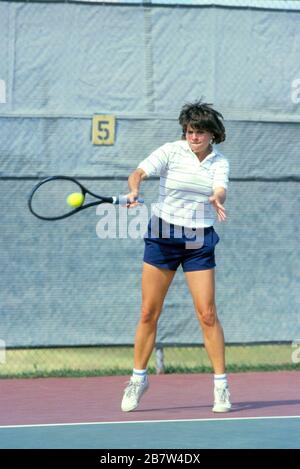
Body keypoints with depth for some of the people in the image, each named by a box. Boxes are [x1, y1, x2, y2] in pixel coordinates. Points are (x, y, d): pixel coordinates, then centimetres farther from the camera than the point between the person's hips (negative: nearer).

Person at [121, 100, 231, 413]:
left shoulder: (219, 162, 2)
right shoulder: (171, 152, -5)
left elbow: (220, 190, -17)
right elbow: (140, 172, -19)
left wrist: (216, 200, -41)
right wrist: (133, 190, -41)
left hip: (199, 241, 1)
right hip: (163, 236, -1)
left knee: (207, 314, -5)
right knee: (149, 313, 1)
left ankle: (221, 383, 3)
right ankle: (138, 378, 16)